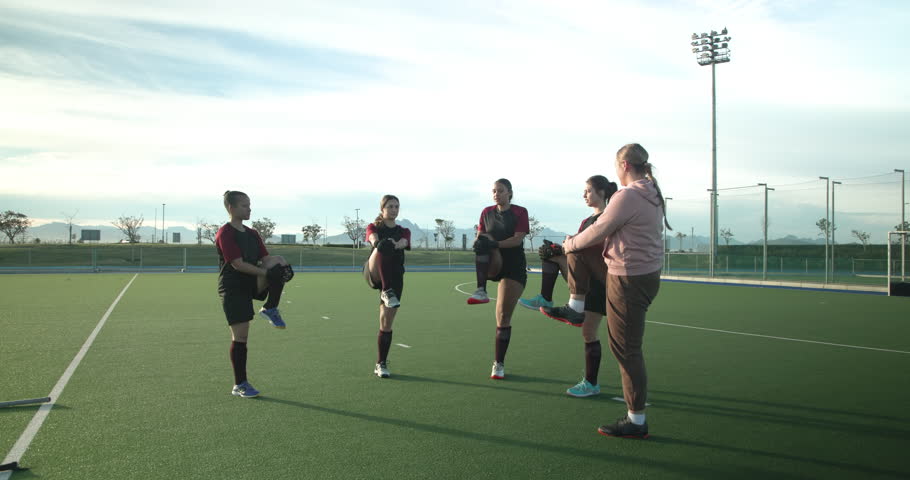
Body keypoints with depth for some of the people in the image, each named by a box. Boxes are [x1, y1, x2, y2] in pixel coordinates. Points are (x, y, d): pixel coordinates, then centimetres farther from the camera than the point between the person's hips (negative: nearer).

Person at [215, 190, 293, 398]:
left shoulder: (252, 234, 13)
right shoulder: (225, 233, -10)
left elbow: (265, 258, 8)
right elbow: (237, 264, -20)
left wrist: (277, 273, -14)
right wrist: (266, 273, -24)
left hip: (253, 284, 6)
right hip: (233, 289, -6)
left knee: (279, 261, -20)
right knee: (240, 336, -4)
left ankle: (270, 310, -9)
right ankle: (240, 385, 10)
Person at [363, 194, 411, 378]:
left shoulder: (403, 231, 17)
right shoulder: (373, 227, 12)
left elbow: (403, 242, -9)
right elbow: (373, 239, -14)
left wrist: (397, 244, -35)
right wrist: (380, 243, -39)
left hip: (394, 278, 3)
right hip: (373, 274, -2)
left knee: (387, 323, -2)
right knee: (383, 247, -34)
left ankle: (381, 364, 11)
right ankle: (387, 292, -43)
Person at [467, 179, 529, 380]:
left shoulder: (520, 212, -2)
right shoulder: (487, 212, 9)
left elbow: (518, 239, -14)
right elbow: (480, 235, 4)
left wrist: (495, 244, -29)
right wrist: (479, 242, -21)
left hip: (514, 266, -2)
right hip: (492, 264, 2)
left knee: (503, 317, -5)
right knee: (483, 245, -33)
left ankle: (499, 364, 6)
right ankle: (481, 290, -40)